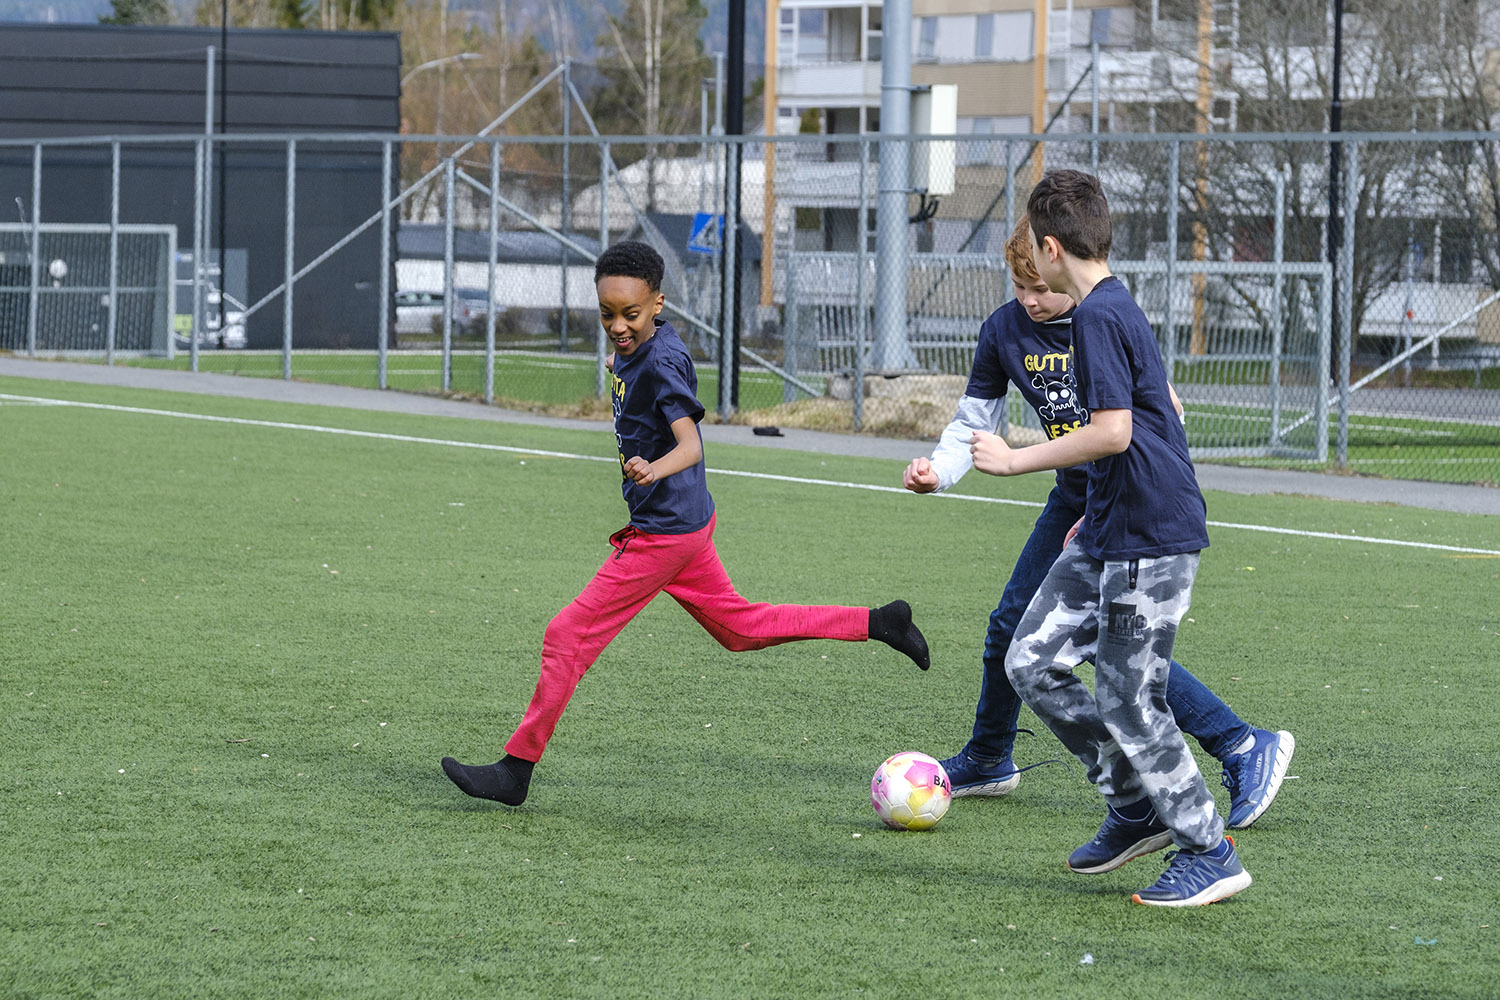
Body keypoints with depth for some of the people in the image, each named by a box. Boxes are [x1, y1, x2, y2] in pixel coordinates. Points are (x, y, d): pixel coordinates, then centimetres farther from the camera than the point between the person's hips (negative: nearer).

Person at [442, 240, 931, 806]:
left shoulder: (661, 362, -22)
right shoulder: (630, 348, 5)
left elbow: (691, 445, -31)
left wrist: (653, 470, -49)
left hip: (664, 532, -10)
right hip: (687, 523, 10)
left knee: (569, 637, -6)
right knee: (740, 628, 21)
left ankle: (516, 770, -1)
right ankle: (877, 624, 22)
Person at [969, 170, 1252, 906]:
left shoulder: (1099, 316, -17)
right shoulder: (1115, 308, 14)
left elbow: (1112, 432, -24)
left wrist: (1015, 460, -15)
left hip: (1150, 541, -10)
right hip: (1110, 533, 10)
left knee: (1129, 701, -5)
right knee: (1031, 662, 9)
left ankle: (1210, 853, 6)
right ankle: (1137, 806, 18)